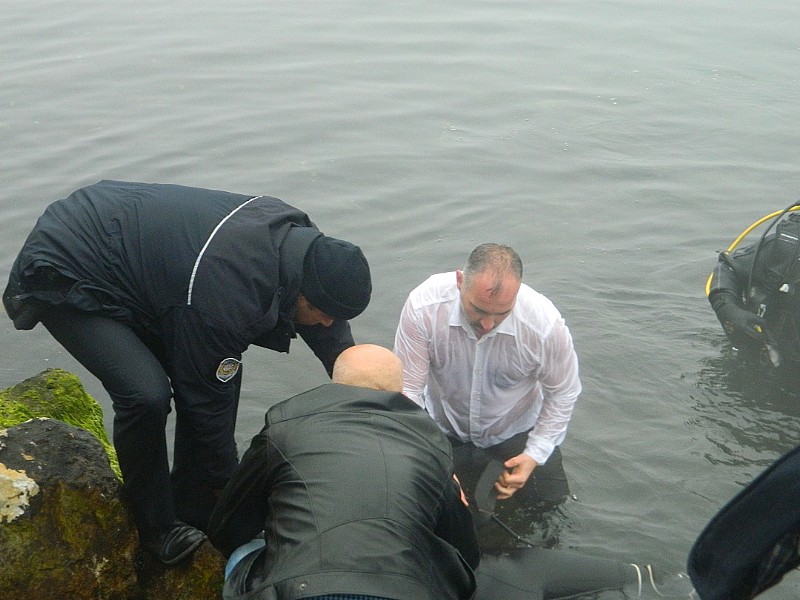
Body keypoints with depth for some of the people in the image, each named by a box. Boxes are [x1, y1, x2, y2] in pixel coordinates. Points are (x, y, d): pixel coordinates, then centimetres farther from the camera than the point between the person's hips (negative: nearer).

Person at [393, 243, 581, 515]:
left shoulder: (546, 323, -32)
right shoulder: (423, 307, -33)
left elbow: (563, 393, -13)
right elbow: (407, 390, -25)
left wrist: (535, 455, -15)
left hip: (515, 432, 0)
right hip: (442, 431, 0)